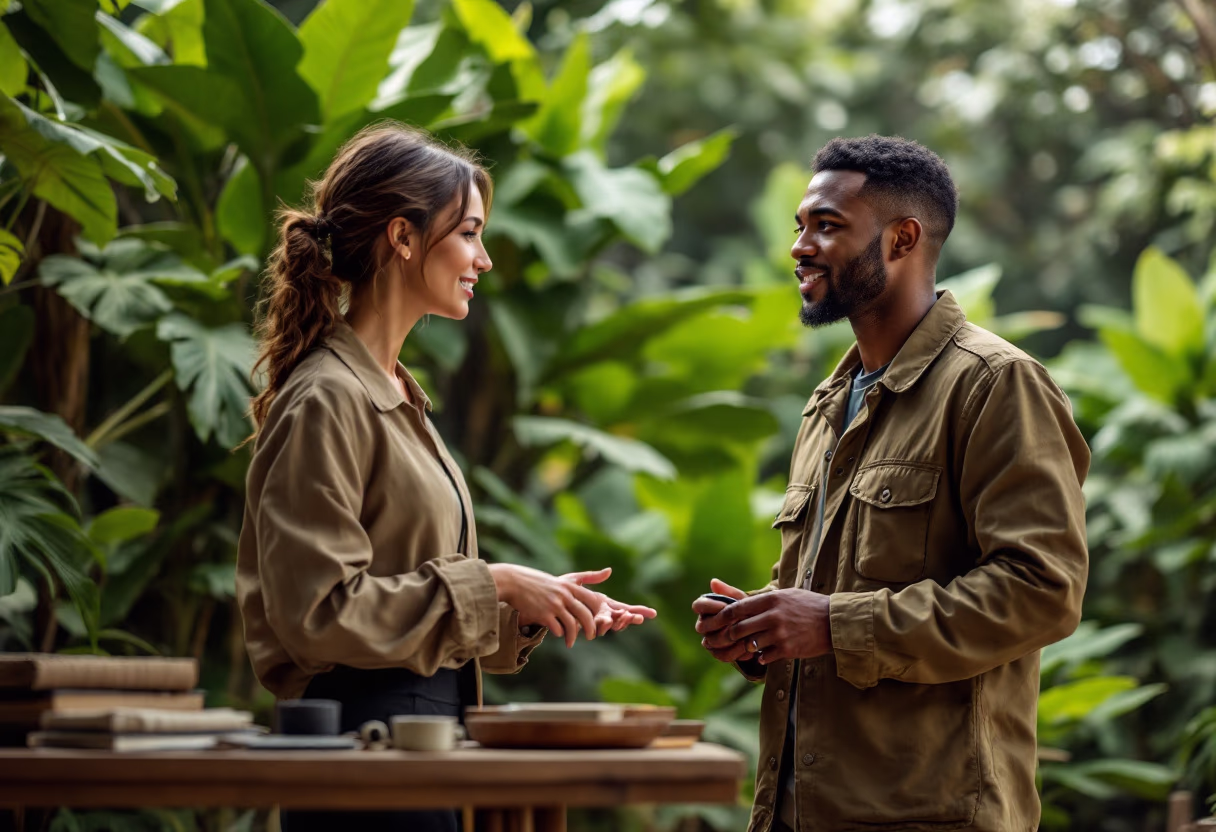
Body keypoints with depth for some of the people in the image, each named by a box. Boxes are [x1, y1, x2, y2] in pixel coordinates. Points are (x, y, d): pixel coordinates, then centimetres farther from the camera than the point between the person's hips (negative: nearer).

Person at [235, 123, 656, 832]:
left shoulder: (396, 396, 16)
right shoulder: (325, 402, -13)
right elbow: (322, 609, -19)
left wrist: (530, 608, 6)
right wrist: (490, 584, -16)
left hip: (424, 739, 9)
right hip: (362, 735, -9)